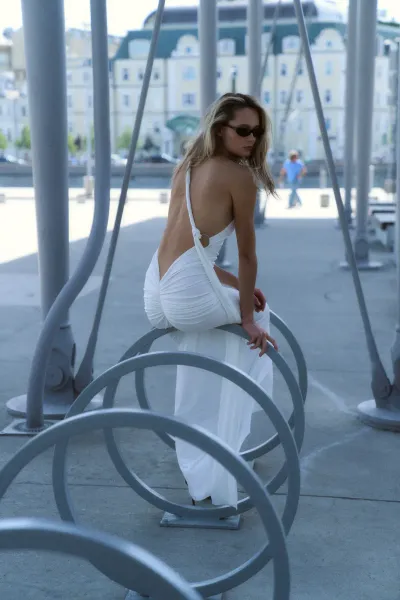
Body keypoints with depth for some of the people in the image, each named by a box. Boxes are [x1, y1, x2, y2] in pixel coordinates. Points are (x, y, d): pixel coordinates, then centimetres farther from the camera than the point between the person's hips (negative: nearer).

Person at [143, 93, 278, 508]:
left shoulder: (187, 166, 18)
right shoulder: (239, 176, -6)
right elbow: (247, 255, -3)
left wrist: (234, 284, 22)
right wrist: (248, 318, 3)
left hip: (156, 298, 8)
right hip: (191, 298, -8)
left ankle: (200, 476, 40)